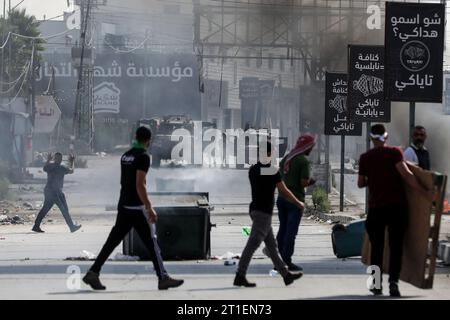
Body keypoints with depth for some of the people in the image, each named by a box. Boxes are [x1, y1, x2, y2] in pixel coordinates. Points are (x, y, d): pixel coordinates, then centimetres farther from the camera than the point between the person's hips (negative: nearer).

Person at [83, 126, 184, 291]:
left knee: (113, 240, 8)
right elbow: (140, 185, -19)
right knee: (151, 242, -2)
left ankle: (93, 273, 3)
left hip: (123, 206, 8)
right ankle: (163, 278, 1)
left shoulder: (125, 156, 13)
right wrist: (149, 209, -20)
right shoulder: (143, 157, -12)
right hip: (136, 207, -8)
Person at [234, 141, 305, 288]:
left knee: (272, 245, 12)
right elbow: (284, 192, -6)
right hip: (264, 212, -8)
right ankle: (240, 276, -13)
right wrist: (299, 203, 8)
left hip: (255, 209, 8)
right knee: (252, 244, -10)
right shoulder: (272, 171, -12)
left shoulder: (252, 170, 8)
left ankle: (286, 274, 19)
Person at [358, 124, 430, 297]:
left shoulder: (365, 157, 5)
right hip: (396, 205, -2)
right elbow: (406, 175, -14)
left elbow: (360, 183, 13)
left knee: (377, 246, 12)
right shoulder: (394, 152, -3)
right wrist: (425, 192, -14)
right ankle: (393, 281, -14)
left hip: (376, 207, 2)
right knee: (396, 246, 0)